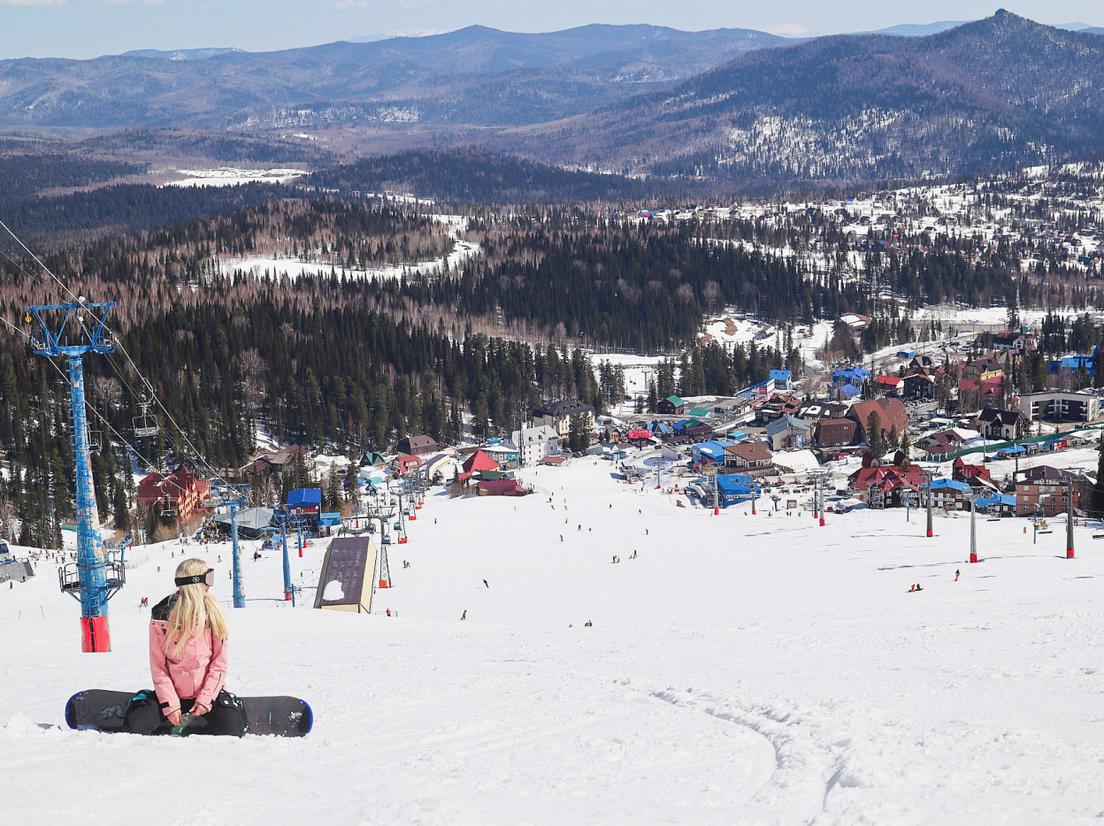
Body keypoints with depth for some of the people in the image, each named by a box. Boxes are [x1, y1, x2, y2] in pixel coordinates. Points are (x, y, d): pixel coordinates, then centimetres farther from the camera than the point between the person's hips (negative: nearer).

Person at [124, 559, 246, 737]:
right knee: (135, 725, -21)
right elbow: (158, 666, -6)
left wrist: (206, 698, -12)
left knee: (231, 729, -23)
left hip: (206, 691, 1)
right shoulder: (162, 615, -7)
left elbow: (220, 661, -1)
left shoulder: (214, 612, -1)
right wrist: (170, 705, -15)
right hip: (173, 693, -1)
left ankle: (193, 726, 5)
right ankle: (173, 724, 7)